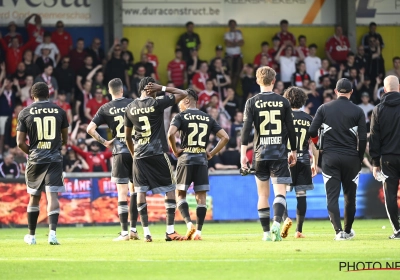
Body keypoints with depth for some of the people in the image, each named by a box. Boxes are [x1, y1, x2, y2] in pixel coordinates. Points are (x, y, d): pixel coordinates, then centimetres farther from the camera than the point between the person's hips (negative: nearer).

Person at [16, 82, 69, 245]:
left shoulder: (25, 113, -1)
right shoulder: (59, 111, 3)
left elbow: (20, 142, -2)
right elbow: (65, 139, 13)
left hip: (35, 159, 0)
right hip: (54, 158, 0)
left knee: (34, 196, 14)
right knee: (52, 195, -5)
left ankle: (31, 235, 24)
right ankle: (52, 232, -22)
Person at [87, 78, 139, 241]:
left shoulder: (105, 109, 0)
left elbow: (90, 129, -7)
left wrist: (104, 142, 4)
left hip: (119, 152, -1)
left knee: (122, 193, 0)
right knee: (134, 190, 12)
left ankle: (124, 232, -2)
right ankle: (134, 229, 10)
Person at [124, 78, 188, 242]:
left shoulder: (130, 108, 7)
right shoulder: (157, 103, -6)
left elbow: (127, 137, 13)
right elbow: (183, 94, -1)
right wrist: (162, 88, 2)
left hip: (139, 155, 4)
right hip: (158, 153, -3)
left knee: (140, 191, 4)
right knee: (170, 189, 5)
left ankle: (146, 232, 0)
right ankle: (170, 231, 2)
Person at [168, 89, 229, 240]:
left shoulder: (181, 116, -2)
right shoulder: (208, 118, 11)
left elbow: (170, 134, -19)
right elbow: (225, 137, 7)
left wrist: (174, 150, -3)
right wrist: (212, 153, 12)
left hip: (186, 159, -3)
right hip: (202, 160, 3)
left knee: (180, 193, 6)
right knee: (201, 196, 7)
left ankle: (189, 223, -14)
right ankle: (198, 230, 3)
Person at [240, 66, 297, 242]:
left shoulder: (252, 102, 0)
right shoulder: (283, 102, 3)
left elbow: (246, 128, -7)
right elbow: (290, 128, 6)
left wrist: (243, 153, -7)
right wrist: (293, 151, 16)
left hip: (260, 153, 0)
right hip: (279, 153, 0)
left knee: (263, 194, 8)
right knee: (280, 192, -3)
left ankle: (266, 232, 9)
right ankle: (277, 223, -27)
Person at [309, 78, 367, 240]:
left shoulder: (324, 109, 1)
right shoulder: (357, 111, 0)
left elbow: (312, 132, -3)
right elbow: (363, 139, -3)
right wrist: (360, 159, 9)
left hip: (330, 157, 0)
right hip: (351, 158, 0)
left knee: (332, 196, 0)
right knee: (350, 196, 13)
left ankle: (338, 230, -14)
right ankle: (348, 231, 23)